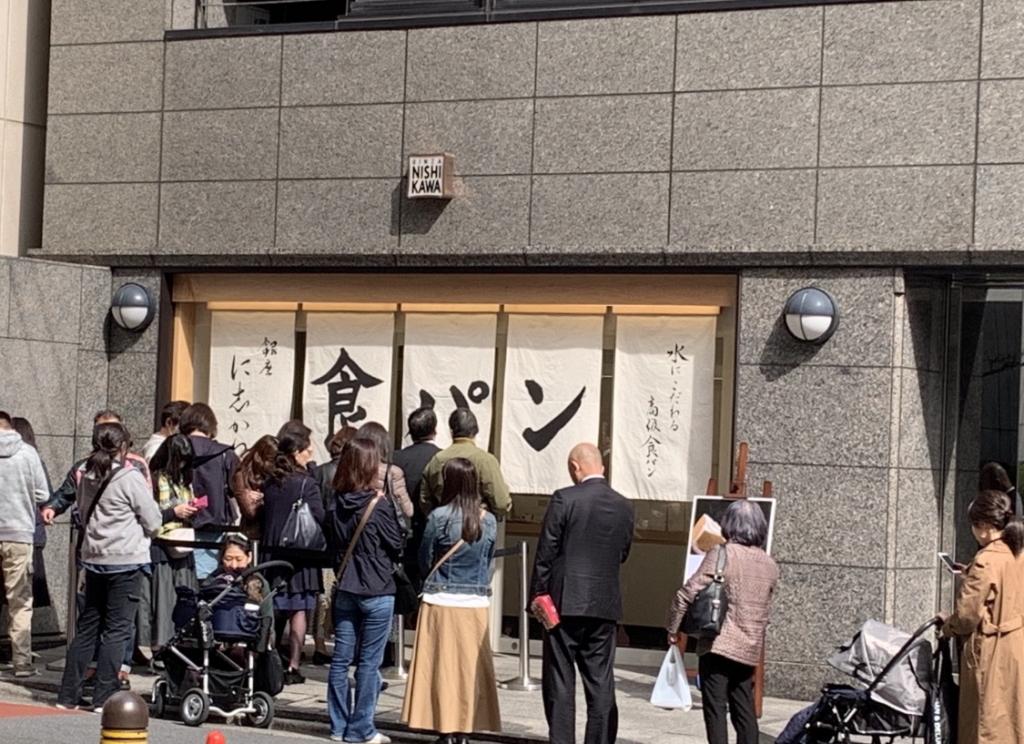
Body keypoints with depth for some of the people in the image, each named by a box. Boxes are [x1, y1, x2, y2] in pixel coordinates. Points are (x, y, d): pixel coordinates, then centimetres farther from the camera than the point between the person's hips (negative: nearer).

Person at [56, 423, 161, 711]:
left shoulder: (87, 478, 7)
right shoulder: (131, 478, -11)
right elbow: (153, 522, -7)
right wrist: (148, 494, 10)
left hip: (93, 558, 6)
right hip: (125, 560, -6)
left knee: (87, 625, 13)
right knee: (117, 629, -1)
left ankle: (68, 695, 14)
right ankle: (104, 696, -3)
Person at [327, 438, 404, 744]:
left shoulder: (336, 505, 2)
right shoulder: (378, 507, -15)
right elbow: (397, 545, -5)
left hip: (345, 589, 6)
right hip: (376, 592, -5)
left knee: (341, 658, 10)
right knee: (368, 663, 2)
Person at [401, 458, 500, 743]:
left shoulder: (439, 517, -12)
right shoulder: (489, 521, -1)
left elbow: (425, 560, -1)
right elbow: (489, 561, 9)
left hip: (441, 601, -3)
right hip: (476, 604, 3)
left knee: (443, 666, 4)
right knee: (470, 666, 9)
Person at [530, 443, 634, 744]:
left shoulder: (564, 499, -9)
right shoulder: (624, 507, 4)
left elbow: (546, 552, -7)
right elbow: (623, 555, 11)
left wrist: (538, 595, 1)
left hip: (565, 603, -4)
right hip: (605, 606, 4)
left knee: (559, 682, 3)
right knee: (601, 683, 8)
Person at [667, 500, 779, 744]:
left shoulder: (722, 554, -10)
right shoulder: (770, 565, 9)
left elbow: (688, 593, -12)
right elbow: (764, 609, 15)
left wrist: (673, 627, -1)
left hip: (719, 644, -6)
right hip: (750, 648, 6)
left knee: (715, 708, -4)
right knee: (744, 710, 12)